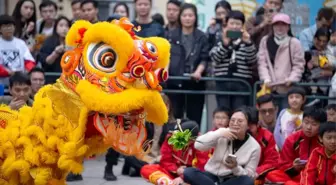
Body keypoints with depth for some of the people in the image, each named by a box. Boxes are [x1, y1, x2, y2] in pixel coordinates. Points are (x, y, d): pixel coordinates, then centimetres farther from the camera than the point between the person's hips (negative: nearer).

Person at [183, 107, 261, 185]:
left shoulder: (254, 146, -6)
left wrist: (235, 168, -26)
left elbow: (250, 175, -6)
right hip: (212, 177, 1)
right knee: (188, 172, -25)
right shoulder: (223, 135, -3)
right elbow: (198, 145, -13)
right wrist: (219, 133, -23)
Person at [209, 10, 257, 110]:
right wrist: (224, 44, -18)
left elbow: (252, 61, -3)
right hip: (223, 82, 1)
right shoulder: (220, 40, 11)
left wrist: (248, 43, -16)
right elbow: (214, 58, -3)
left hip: (241, 83, 0)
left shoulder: (246, 42, 10)